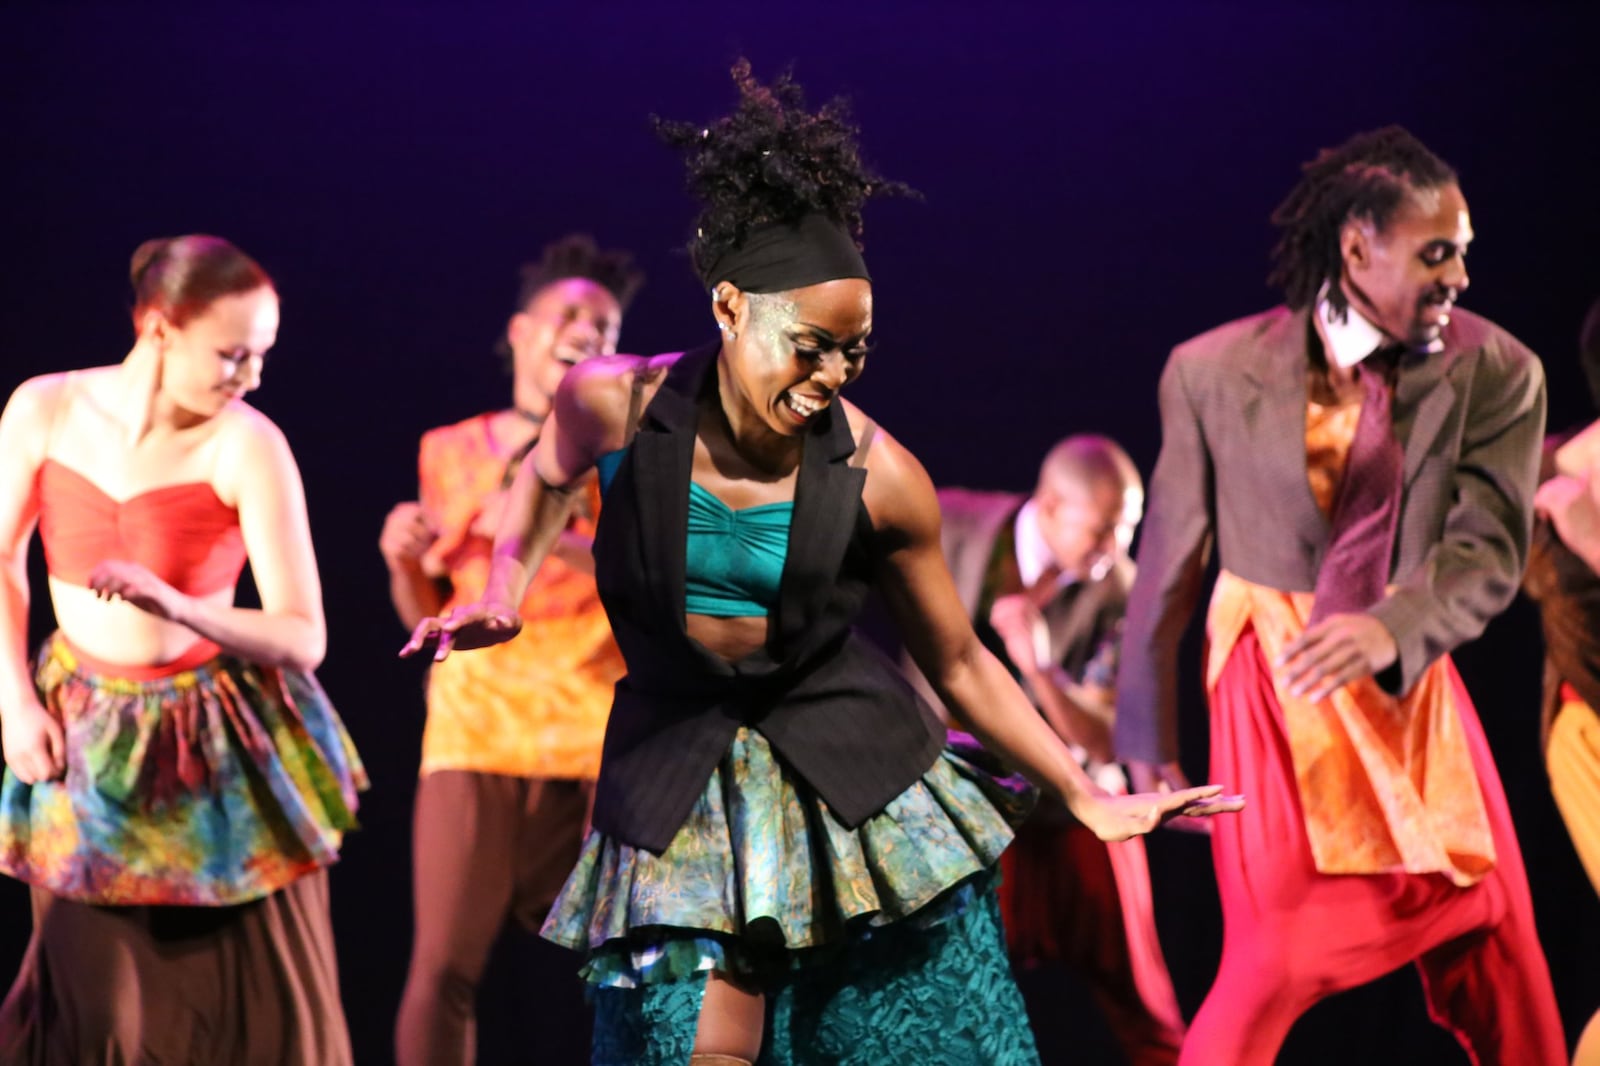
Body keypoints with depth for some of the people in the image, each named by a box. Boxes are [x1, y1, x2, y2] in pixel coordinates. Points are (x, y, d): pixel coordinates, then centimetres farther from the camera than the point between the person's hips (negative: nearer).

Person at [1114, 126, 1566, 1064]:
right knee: (1273, 964, -9)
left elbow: (1491, 549, -15)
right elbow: (1169, 569, 0)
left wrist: (1389, 633, -34)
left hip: (1414, 691, 2)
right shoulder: (1214, 372, -8)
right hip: (1278, 694, -2)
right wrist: (1149, 738, 4)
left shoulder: (1494, 372, -7)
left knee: (1499, 959, 8)